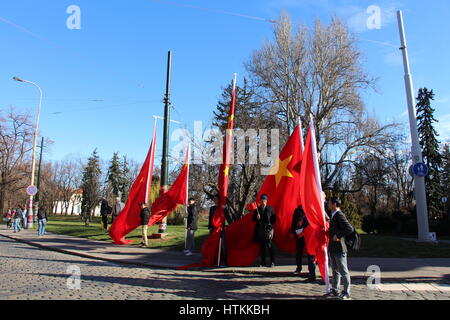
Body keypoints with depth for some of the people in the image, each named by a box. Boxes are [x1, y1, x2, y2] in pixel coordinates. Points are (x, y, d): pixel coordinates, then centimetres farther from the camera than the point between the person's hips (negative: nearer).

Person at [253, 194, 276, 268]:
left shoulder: (270, 208, 5)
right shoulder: (257, 209, 10)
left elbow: (274, 219, 9)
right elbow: (253, 218, 13)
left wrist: (270, 225, -2)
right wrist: (257, 218, -7)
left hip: (268, 229, -3)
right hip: (260, 230, 3)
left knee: (269, 245, -8)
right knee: (262, 246, 6)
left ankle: (272, 262, -1)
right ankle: (263, 262, 13)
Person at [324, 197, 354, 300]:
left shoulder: (339, 215, -17)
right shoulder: (334, 215, 12)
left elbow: (350, 229, -26)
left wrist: (338, 235, -22)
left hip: (339, 248, -9)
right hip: (333, 248, 9)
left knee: (343, 271, 2)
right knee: (335, 270, 17)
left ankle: (346, 293, 12)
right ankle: (335, 290, 26)